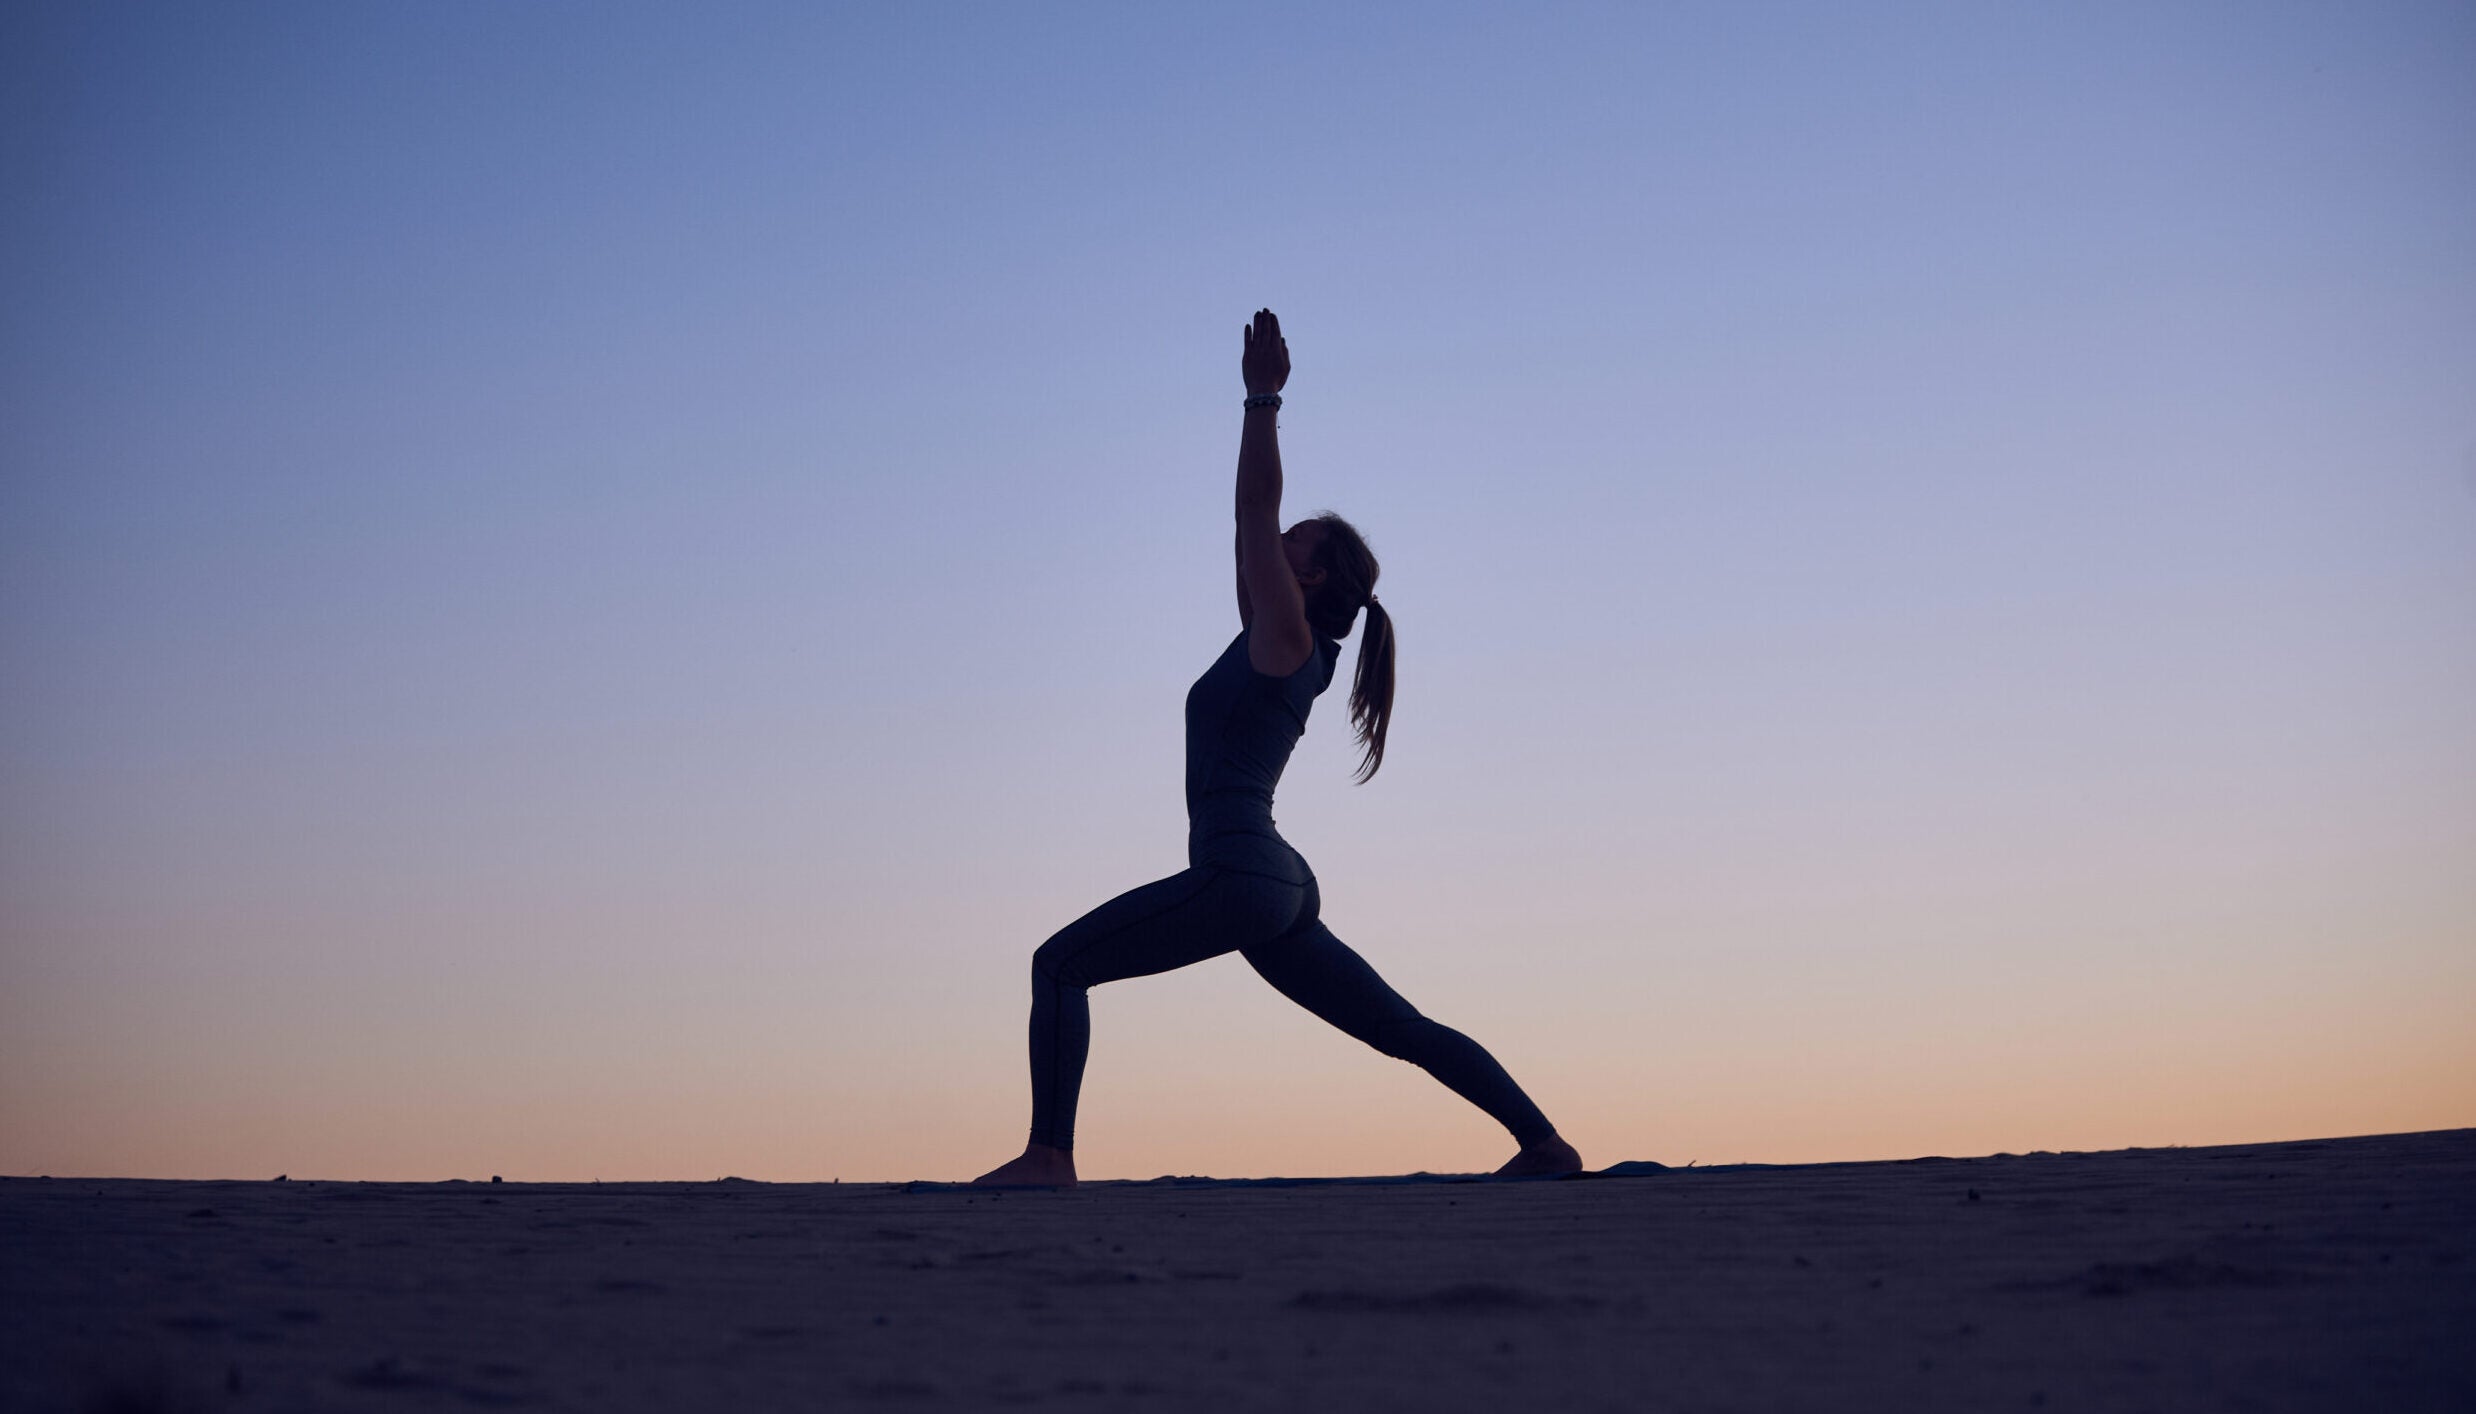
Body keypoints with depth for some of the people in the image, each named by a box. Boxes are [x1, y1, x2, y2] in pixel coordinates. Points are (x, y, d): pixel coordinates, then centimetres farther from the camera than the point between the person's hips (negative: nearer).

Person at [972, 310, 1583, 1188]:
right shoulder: (1272, 643, 18)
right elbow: (1252, 521, 23)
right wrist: (1258, 406, 27)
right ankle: (1544, 1141, 10)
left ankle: (1049, 1156, -16)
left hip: (1240, 878, -10)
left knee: (1061, 964, -9)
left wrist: (1264, 399, -3)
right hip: (1277, 885, 10)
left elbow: (1257, 506, -7)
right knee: (1401, 1030, 11)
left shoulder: (1287, 634, -4)